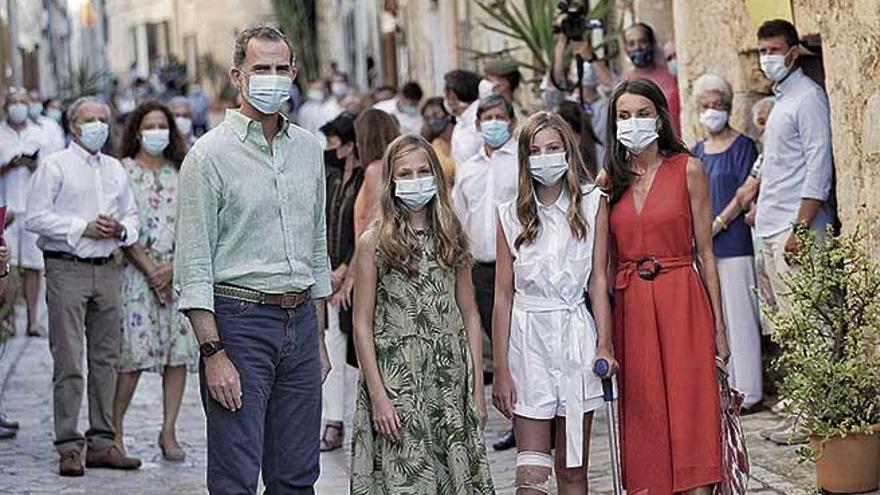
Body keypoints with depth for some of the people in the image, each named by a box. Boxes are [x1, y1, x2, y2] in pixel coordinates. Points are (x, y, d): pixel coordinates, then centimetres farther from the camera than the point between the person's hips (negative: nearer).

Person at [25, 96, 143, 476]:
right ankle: (69, 446, -5)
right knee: (69, 361, -7)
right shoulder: (55, 166, 0)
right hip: (67, 269, -6)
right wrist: (84, 228, -13)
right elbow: (35, 217, -8)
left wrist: (121, 229, 0)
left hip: (107, 270, 6)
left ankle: (102, 442, 14)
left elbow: (132, 214, 23)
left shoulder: (115, 169, 18)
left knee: (106, 359, 7)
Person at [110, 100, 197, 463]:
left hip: (180, 273, 4)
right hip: (137, 271, -4)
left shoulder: (181, 174, 12)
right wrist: (151, 269, -11)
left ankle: (169, 432, 7)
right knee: (133, 354, -9)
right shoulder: (123, 171, 1)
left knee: (179, 352, 0)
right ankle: (114, 429, 1)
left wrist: (173, 268, -7)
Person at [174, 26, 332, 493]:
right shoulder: (211, 153, -6)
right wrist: (213, 353, -16)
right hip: (238, 318, -6)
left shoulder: (308, 148, 13)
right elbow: (193, 264, -9)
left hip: (300, 318, 6)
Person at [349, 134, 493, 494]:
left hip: (450, 377, 3)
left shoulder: (452, 238, 9)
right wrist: (378, 395, -10)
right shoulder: (374, 242, -2)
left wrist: (477, 387, 5)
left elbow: (470, 316, 10)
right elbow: (362, 324, -4)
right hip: (396, 378, -3)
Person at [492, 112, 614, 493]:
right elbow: (503, 295, 3)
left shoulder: (592, 204, 3)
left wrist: (604, 345, -10)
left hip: (576, 336, 0)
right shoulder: (512, 216, 3)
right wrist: (500, 369, 0)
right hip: (527, 336, 0)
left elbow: (598, 280, 0)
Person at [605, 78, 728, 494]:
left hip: (681, 303, -3)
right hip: (629, 309, 3)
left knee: (689, 413, -5)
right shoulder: (610, 179, 8)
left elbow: (704, 252, 1)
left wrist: (719, 326, -1)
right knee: (643, 421, 4)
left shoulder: (687, 170, 1)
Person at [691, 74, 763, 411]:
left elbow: (744, 194, -8)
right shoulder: (697, 151, 16)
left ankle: (747, 392, -1)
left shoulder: (742, 146, -1)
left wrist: (717, 224, -15)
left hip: (733, 242, -6)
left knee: (737, 315, -5)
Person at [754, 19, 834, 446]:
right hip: (772, 232, 10)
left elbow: (818, 166, -15)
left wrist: (801, 227, -21)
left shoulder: (808, 96, -8)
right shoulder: (781, 100, 21)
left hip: (796, 229, -10)